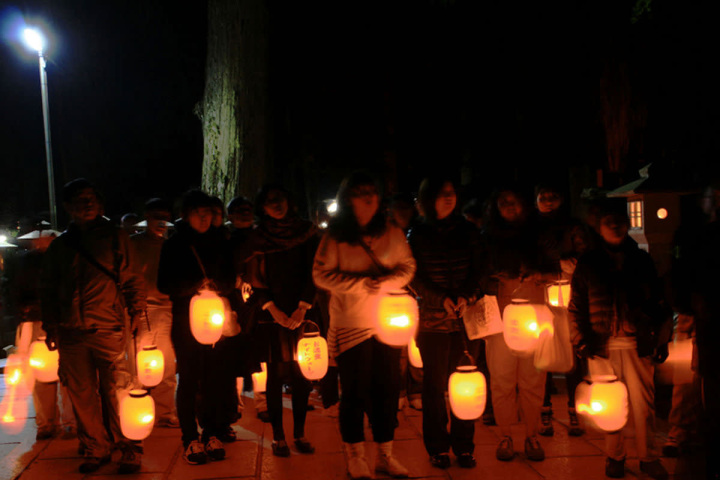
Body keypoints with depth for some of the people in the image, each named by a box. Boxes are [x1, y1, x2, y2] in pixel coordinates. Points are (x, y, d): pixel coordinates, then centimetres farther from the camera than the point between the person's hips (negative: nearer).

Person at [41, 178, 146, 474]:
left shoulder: (115, 238, 6)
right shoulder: (59, 246, 14)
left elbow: (131, 279, 4)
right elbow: (49, 291, 18)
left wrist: (136, 312, -6)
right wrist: (51, 327, 10)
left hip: (109, 329, -3)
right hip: (71, 334, 3)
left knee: (116, 391, -4)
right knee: (82, 394, 6)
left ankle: (129, 449, 9)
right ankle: (95, 449, 20)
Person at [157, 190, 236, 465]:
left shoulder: (219, 242, 11)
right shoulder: (174, 245, 3)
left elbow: (230, 279, 12)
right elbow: (164, 284, -2)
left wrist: (218, 286, -11)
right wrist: (194, 286, -18)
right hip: (186, 320, -2)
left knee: (215, 378, -2)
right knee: (189, 379, -2)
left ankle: (212, 435, 8)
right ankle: (190, 440, 4)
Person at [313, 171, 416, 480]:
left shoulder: (392, 234, 5)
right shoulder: (335, 237, -3)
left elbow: (407, 268, 3)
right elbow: (321, 275, -8)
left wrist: (384, 282, -16)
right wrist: (361, 284, -17)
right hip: (351, 325, -3)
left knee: (387, 390, 7)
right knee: (354, 393, 4)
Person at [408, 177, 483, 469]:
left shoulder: (468, 231, 9)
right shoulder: (418, 235, 4)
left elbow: (477, 271, 7)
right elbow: (416, 278, 0)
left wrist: (466, 296, -11)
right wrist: (442, 299, -13)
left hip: (465, 316, 2)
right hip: (433, 319, -1)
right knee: (435, 384, 2)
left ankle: (463, 446, 14)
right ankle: (437, 448, 13)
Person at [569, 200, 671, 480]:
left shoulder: (642, 261, 9)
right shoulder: (588, 264, 5)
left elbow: (659, 304, 11)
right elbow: (576, 307, 5)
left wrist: (662, 340, 6)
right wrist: (581, 341, -1)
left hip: (637, 344, 1)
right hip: (602, 346, -1)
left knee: (643, 402, 2)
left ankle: (648, 458, 16)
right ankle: (614, 457, 18)